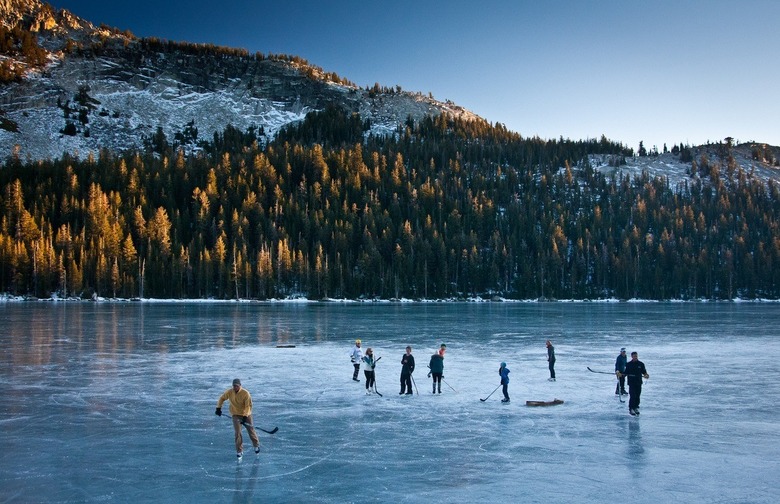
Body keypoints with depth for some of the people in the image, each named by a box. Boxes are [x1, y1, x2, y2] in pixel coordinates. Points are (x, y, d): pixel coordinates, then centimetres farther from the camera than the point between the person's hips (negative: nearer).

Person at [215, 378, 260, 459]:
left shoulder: (246, 393, -22)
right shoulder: (229, 392, -12)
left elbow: (248, 406, -20)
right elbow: (222, 398, 6)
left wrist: (245, 416, -26)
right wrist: (218, 408, 0)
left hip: (246, 414, -1)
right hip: (235, 414, 2)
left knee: (251, 430, 9)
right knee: (237, 432, -9)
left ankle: (256, 445, 32)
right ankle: (239, 451, 0)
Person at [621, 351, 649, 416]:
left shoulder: (641, 364, 5)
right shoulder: (628, 364, 1)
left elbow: (644, 372, 9)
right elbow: (626, 373, 3)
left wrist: (646, 375, -11)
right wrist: (621, 374, -15)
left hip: (639, 382, 3)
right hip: (632, 383, -3)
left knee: (637, 396, 7)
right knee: (632, 396, -9)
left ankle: (636, 407, 20)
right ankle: (631, 409, -2)